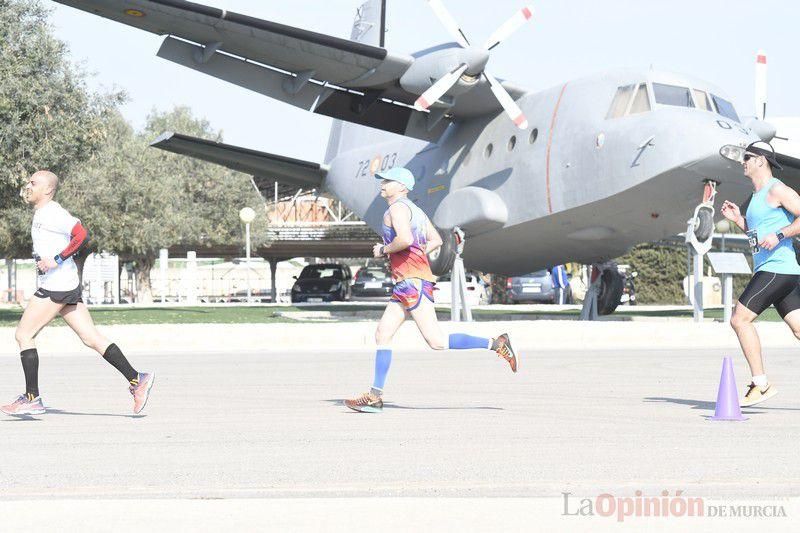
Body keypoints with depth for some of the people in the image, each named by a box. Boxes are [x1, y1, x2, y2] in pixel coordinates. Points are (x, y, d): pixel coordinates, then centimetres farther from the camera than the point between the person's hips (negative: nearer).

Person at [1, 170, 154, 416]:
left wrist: (56, 260, -23)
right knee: (91, 338, 6)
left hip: (56, 287, -10)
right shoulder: (41, 213, 18)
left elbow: (82, 234, -23)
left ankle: (32, 399, -3)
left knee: (24, 334, -4)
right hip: (68, 285, 10)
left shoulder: (52, 213, -12)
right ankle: (136, 380, 2)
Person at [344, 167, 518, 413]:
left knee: (436, 341, -14)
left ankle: (495, 344, -11)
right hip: (406, 283, 10)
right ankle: (375, 396, 5)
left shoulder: (397, 208, -8)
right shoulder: (414, 209, 21)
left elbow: (405, 239, -25)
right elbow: (436, 240, 25)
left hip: (412, 281, -10)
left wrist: (384, 250, -9)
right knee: (382, 334, 7)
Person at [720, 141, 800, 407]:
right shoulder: (758, 195, 22)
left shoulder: (776, 190, -8)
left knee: (740, 319, -10)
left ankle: (761, 384, -8)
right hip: (769, 269, 10)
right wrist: (738, 219, 18)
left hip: (777, 269, -10)